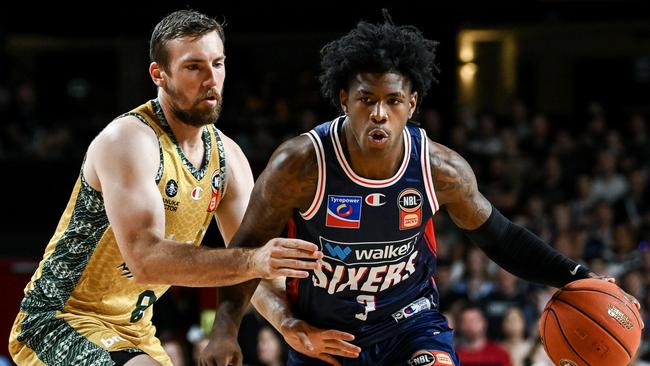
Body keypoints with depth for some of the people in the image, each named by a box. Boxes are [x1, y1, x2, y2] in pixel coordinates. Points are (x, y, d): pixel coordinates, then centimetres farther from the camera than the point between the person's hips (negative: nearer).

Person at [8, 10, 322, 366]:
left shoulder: (228, 157, 3)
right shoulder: (129, 140, -20)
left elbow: (255, 265, 3)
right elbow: (145, 260, -32)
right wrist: (253, 262, -39)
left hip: (134, 334, 9)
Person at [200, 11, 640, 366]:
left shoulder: (441, 169, -15)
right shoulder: (300, 165, -23)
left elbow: (499, 237, 1)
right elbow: (249, 248, -12)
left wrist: (573, 277, -10)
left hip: (411, 323, 0)